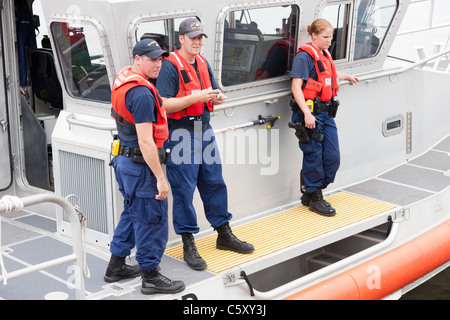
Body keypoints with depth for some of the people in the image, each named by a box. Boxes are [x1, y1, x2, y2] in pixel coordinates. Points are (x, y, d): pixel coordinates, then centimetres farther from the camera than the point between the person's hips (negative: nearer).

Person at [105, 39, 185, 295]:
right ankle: (151, 277, 11)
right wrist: (160, 178, -23)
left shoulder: (123, 80, 8)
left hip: (124, 159, 10)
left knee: (133, 214, 22)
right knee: (153, 219, 1)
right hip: (141, 164, -10)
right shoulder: (142, 94, -23)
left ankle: (116, 267, 32)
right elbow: (145, 141, -26)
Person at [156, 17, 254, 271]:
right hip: (181, 133, -7)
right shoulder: (170, 66, -12)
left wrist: (218, 97, -3)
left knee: (215, 182, 12)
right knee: (184, 189, -2)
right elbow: (164, 104, -19)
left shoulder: (203, 63, 13)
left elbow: (212, 92, 21)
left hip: (204, 130, 8)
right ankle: (189, 245, 7)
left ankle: (224, 235, 25)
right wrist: (196, 97, -24)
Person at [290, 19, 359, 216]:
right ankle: (314, 198, 16)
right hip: (310, 113, -9)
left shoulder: (325, 56, 15)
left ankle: (310, 193, 23)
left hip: (326, 113, 9)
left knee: (333, 157, 8)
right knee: (314, 157, 1)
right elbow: (296, 87, -18)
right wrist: (307, 113, -27)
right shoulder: (304, 56, -11)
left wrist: (347, 77, 54)